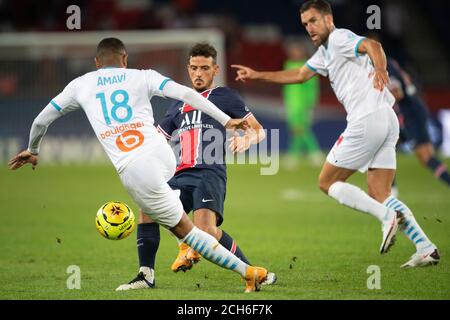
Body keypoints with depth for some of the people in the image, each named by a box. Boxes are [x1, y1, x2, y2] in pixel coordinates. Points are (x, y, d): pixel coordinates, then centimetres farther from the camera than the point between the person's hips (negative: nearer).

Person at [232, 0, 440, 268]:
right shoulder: (325, 52, 26)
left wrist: (380, 69, -43)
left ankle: (387, 216, -16)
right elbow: (299, 75, 39)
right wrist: (257, 75, 40)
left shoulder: (339, 38, -3)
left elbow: (372, 45, -23)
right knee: (379, 196, 5)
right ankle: (426, 248, -6)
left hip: (367, 119, -9)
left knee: (327, 182, 0)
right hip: (388, 121, 9)